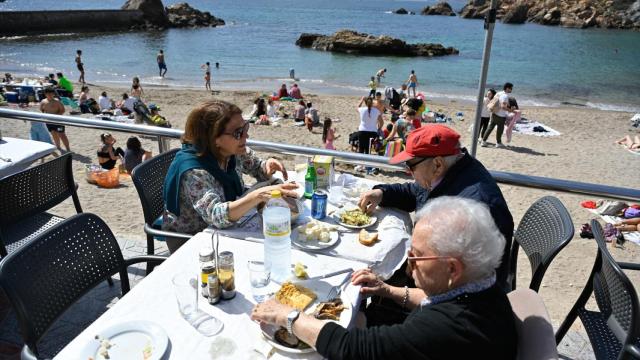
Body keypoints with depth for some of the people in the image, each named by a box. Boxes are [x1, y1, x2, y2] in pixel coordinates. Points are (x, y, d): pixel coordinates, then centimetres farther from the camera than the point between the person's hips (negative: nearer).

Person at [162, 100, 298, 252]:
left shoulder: (234, 151, -10)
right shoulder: (193, 170, -29)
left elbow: (258, 169, 7)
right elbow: (216, 215, -40)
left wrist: (269, 165, -16)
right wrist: (259, 195, -51)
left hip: (222, 231, 6)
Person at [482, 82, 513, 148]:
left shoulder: (498, 93, 5)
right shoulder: (505, 96, -20)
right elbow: (503, 107, -28)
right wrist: (510, 110, -20)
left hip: (494, 113, 7)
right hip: (501, 116, -7)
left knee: (490, 128, 12)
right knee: (500, 129, 9)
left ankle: (483, 141, 13)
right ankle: (498, 143, 22)